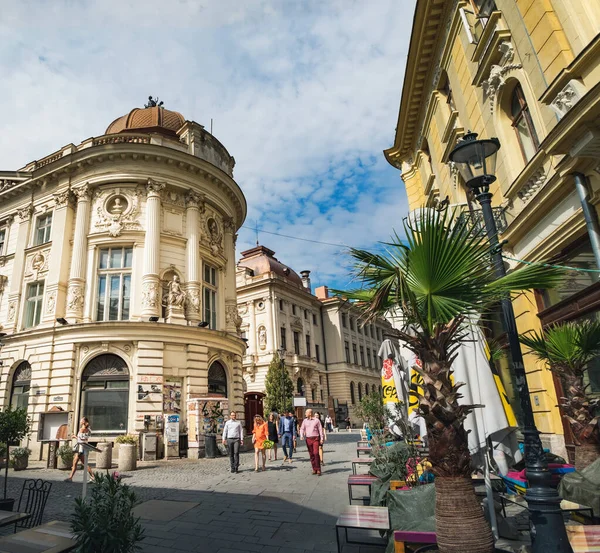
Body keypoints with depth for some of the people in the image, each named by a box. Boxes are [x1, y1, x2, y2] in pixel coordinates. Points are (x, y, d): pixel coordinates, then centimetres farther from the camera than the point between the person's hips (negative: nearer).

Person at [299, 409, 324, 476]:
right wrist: (301, 436, -13)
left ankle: (318, 470, -7)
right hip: (308, 439, 3)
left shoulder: (316, 420, -2)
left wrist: (321, 439, -3)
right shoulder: (305, 421, 7)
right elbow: (302, 429, 5)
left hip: (315, 438, -3)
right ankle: (314, 469, 14)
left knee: (316, 453, -14)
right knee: (311, 454, 5)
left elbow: (320, 429, 1)